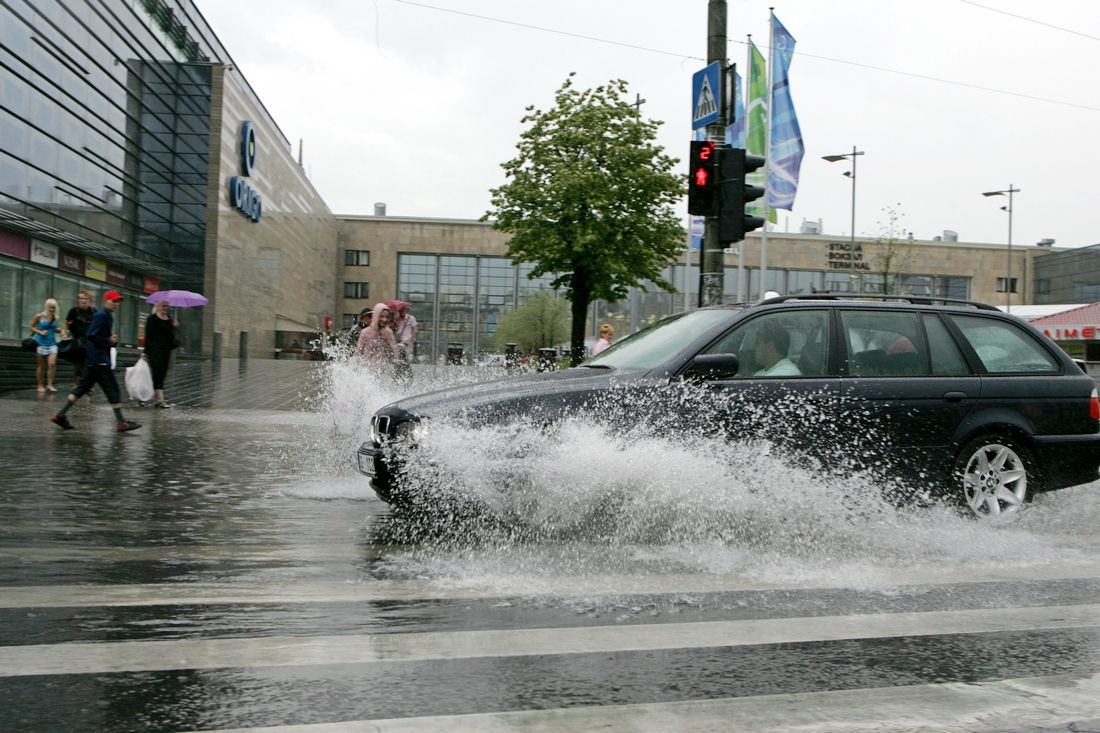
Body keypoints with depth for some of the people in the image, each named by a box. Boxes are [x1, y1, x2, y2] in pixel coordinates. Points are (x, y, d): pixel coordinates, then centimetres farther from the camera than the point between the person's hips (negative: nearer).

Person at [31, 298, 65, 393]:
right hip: (41, 343, -2)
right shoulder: (39, 316, -5)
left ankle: (49, 385, -6)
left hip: (52, 343, 2)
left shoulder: (55, 318, 3)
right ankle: (40, 385, 14)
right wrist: (40, 332, -13)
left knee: (52, 364, -12)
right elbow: (32, 326, 3)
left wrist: (61, 330, -5)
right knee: (41, 365, 5)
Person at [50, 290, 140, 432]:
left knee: (83, 387, 11)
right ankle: (121, 422, -8)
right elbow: (91, 336, -21)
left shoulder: (107, 317, 18)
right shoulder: (101, 316, -12)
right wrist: (108, 341, -15)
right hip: (99, 359, -10)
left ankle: (61, 416, 12)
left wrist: (112, 340, 6)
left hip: (93, 360, 10)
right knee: (112, 388, -8)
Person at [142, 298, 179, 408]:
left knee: (162, 375, 7)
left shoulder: (170, 319, 14)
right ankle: (160, 399, -15)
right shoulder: (152, 319, -3)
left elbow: (172, 336, 16)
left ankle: (155, 398, 15)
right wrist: (146, 352, -10)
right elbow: (148, 335, -6)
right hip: (155, 349, -6)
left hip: (166, 350, 6)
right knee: (158, 373, -11)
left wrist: (175, 327, -4)